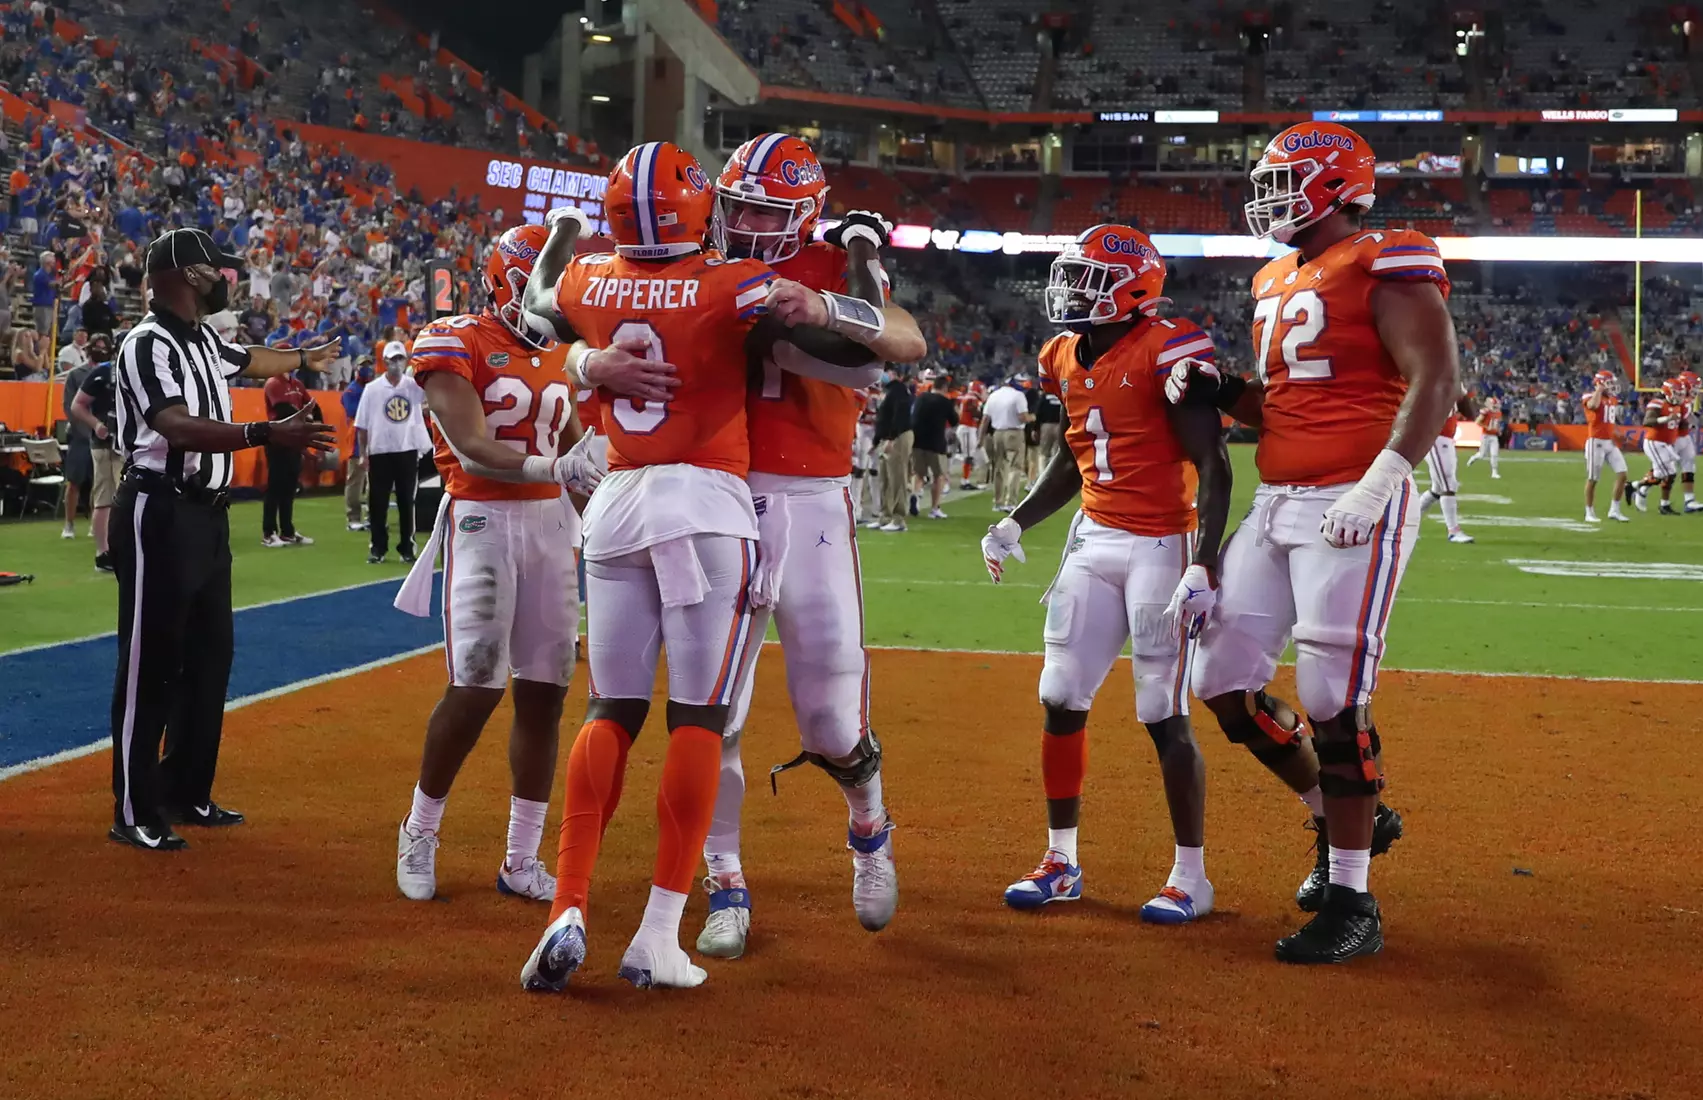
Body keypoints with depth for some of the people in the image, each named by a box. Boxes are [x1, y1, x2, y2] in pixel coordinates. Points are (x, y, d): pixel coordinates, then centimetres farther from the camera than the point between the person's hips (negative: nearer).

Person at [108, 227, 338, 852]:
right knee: (151, 663, -6)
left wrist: (306, 360, 54)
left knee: (209, 655, 14)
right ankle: (134, 813, 1)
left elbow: (250, 362, 36)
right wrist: (267, 433, -40)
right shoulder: (148, 345, -16)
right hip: (159, 516, -10)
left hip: (207, 515, 10)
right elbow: (179, 426, -30)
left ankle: (187, 794, 26)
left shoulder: (204, 341, 13)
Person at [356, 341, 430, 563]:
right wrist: (362, 454, -2)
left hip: (408, 452, 1)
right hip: (379, 453, -1)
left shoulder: (415, 386, 3)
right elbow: (362, 425, 2)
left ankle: (407, 548, 14)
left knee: (406, 502, 6)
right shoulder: (372, 389, 0)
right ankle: (378, 547, 12)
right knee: (377, 503, 3)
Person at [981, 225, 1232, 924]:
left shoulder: (1168, 351, -14)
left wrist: (1203, 567, -23)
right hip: (1093, 541, 7)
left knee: (1164, 716, -5)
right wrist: (1016, 523, 11)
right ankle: (1061, 862, 17)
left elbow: (1213, 465, -16)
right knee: (1062, 701, 5)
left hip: (1162, 545, -7)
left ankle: (1191, 876, 8)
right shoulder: (1065, 359, 9)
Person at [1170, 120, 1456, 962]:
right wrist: (1215, 391, 7)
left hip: (1352, 511, -9)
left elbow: (1435, 380, -16)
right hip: (1274, 506, 9)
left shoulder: (1384, 266, -8)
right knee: (1223, 685, 7)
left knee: (1334, 704, -8)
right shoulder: (1276, 283, 18)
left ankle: (1352, 906, 4)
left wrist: (1379, 482, -25)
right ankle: (1341, 820, 27)